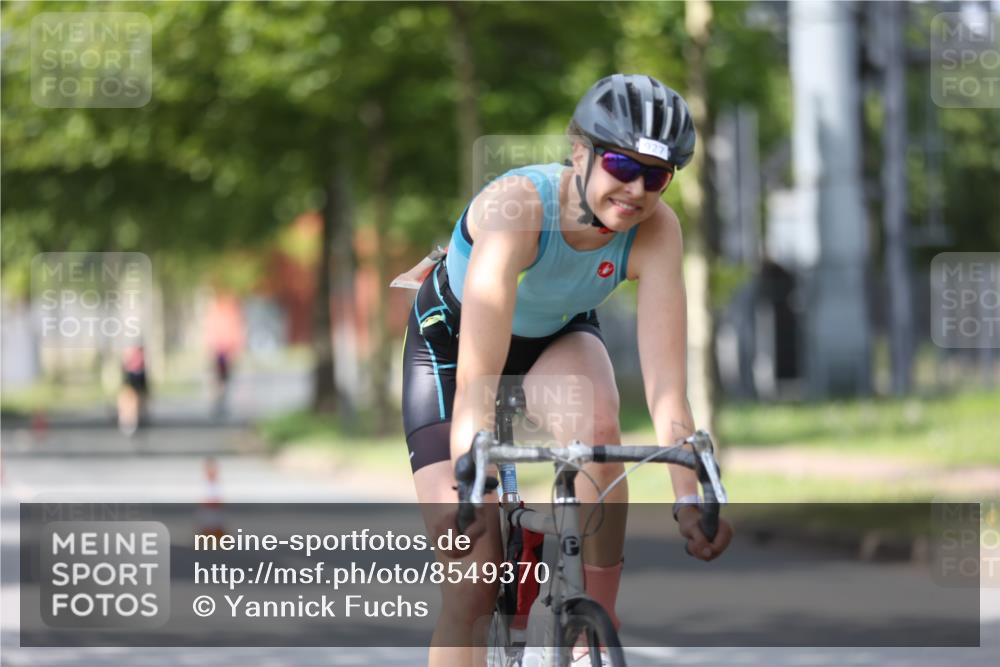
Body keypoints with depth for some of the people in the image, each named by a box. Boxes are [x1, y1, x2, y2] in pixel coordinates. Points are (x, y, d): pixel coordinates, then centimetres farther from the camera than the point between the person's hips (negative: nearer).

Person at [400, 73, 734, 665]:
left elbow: (665, 380, -32)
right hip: (452, 337, -3)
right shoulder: (516, 205, -38)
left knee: (598, 428, -34)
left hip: (559, 338, 3)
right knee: (472, 577, -13)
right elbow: (478, 377, -45)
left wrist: (688, 499, -43)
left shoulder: (656, 231, -27)